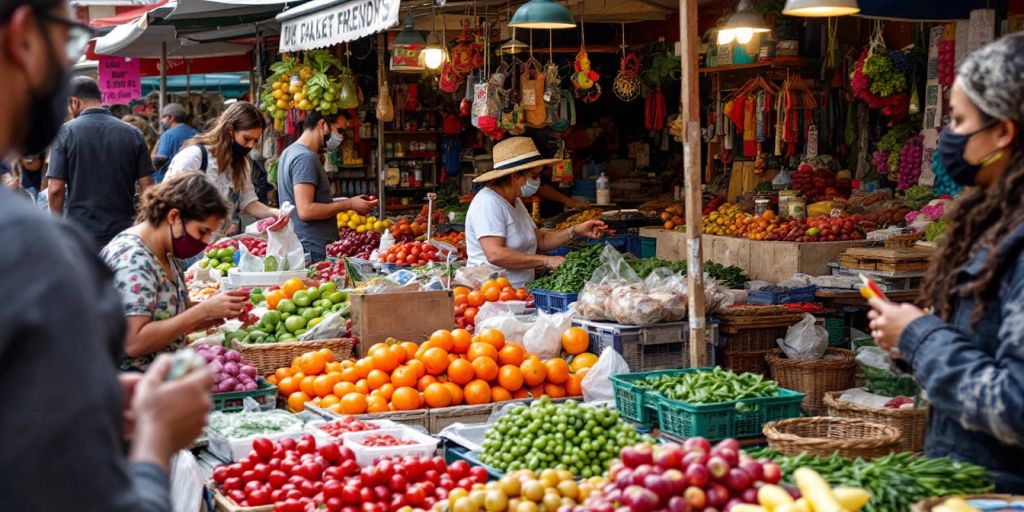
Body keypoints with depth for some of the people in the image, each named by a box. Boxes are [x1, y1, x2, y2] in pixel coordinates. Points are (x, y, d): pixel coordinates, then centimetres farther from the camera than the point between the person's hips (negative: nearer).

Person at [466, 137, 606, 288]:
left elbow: (540, 241, 21)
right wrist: (546, 260, -20)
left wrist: (575, 232, 5)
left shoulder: (515, 202, 18)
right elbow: (495, 255, -23)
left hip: (519, 293, 9)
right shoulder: (488, 202, -13)